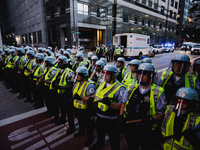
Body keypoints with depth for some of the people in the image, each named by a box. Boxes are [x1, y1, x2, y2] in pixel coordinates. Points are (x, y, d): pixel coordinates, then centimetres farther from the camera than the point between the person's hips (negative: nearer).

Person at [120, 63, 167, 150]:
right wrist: (121, 116, -1)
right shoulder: (131, 88, -2)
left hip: (146, 132, -3)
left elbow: (161, 114, -9)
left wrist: (151, 119, -28)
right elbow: (124, 102, 10)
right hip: (129, 128, 3)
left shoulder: (158, 93, -12)